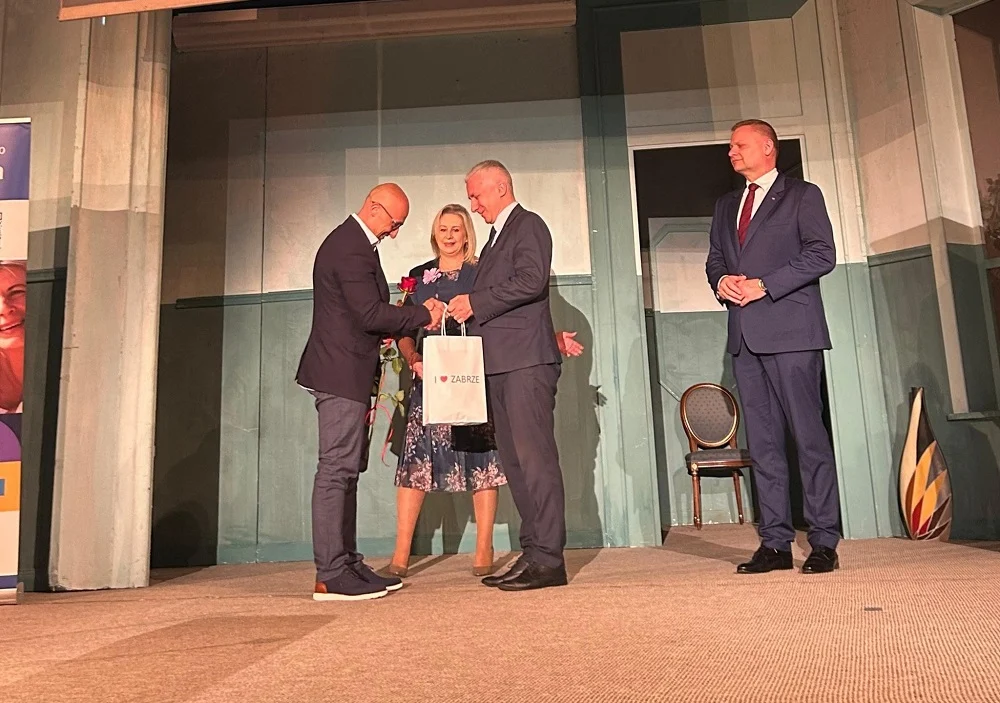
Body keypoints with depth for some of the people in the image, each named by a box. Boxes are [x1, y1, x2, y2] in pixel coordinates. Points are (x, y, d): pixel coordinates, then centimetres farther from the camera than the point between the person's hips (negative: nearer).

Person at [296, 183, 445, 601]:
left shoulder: (350, 241, 21)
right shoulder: (353, 248, -13)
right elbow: (370, 314, -20)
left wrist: (399, 328, 12)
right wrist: (423, 315, -10)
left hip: (345, 374, 11)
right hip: (342, 375, -11)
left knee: (345, 470, 10)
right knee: (337, 470, -9)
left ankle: (346, 564, 16)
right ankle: (330, 576, -3)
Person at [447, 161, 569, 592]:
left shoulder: (528, 225, -1)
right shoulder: (498, 236, 27)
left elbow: (531, 282, -17)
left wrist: (475, 302, -12)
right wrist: (466, 310, 9)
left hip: (526, 361, -10)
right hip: (499, 364, 10)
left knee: (535, 457, -10)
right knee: (514, 461, 8)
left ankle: (548, 559, -5)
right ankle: (533, 552, 14)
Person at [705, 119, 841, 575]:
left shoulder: (802, 195, 6)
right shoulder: (726, 206, 24)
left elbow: (821, 254, -5)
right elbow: (714, 259, 22)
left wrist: (764, 285, -13)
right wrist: (721, 281, -1)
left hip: (790, 330, -5)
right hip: (744, 334, 6)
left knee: (809, 437, -5)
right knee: (762, 443, 5)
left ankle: (824, 543, 3)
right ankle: (775, 543, 10)